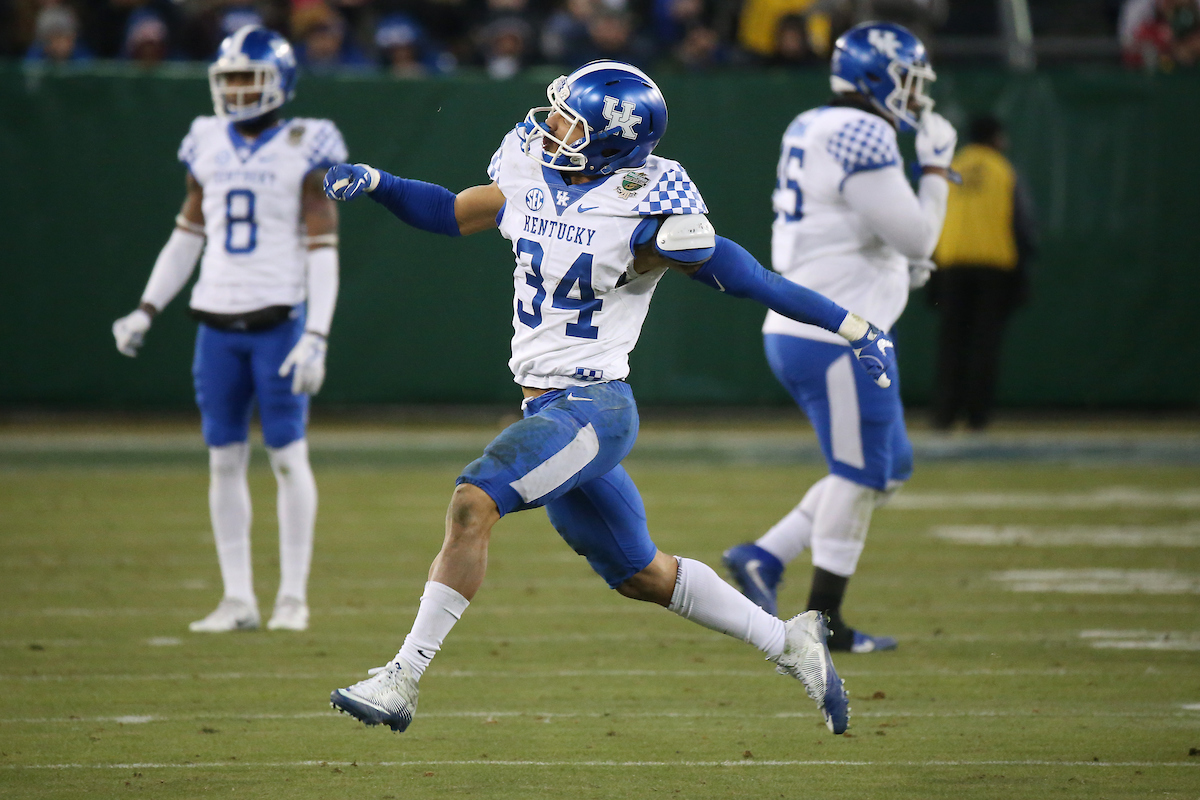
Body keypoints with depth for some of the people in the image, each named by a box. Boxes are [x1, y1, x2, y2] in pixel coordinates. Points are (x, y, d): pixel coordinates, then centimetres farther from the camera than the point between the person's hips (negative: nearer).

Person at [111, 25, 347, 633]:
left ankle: (294, 596, 6)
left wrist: (316, 337, -14)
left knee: (287, 454, -2)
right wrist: (146, 312, 13)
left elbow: (323, 253, -7)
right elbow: (186, 237, 18)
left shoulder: (303, 152, -5)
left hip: (278, 320, -4)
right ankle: (238, 599, 9)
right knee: (224, 459, 4)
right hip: (218, 321, 5)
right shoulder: (209, 148, 9)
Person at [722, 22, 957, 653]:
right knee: (858, 475, 1)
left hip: (792, 329, 10)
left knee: (888, 467, 17)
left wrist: (894, 264, 17)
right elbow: (916, 237, -15)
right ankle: (823, 621, 8)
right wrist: (936, 167, -3)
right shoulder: (864, 140, -16)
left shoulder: (809, 130, 13)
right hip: (837, 336, -10)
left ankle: (765, 556, 13)